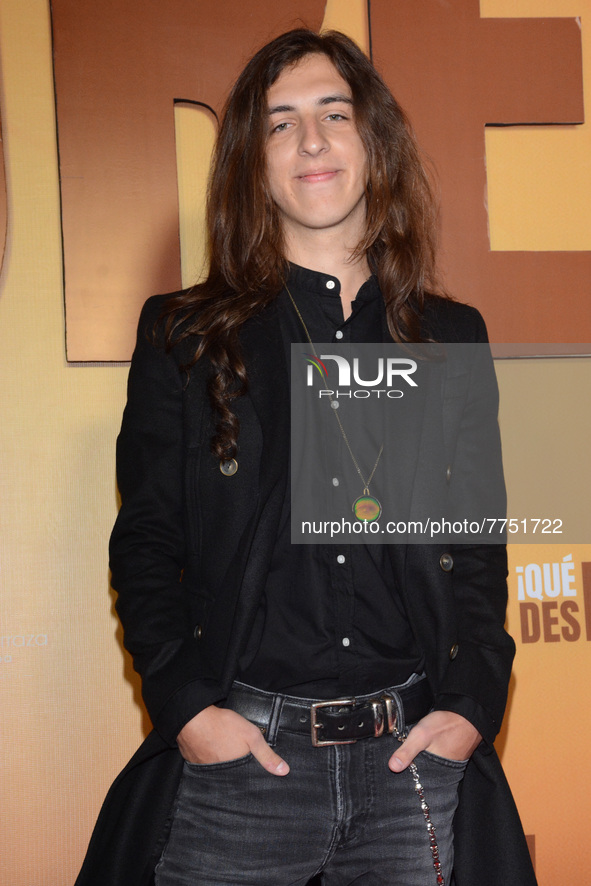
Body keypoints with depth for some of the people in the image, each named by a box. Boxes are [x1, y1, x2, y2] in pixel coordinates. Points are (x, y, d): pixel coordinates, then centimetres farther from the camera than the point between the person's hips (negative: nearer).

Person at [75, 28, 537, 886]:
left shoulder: (452, 336, 11)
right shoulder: (183, 335, 6)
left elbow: (481, 547, 11)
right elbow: (145, 542, 4)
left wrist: (471, 705, -2)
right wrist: (186, 707, -8)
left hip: (416, 754, 2)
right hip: (237, 754, -1)